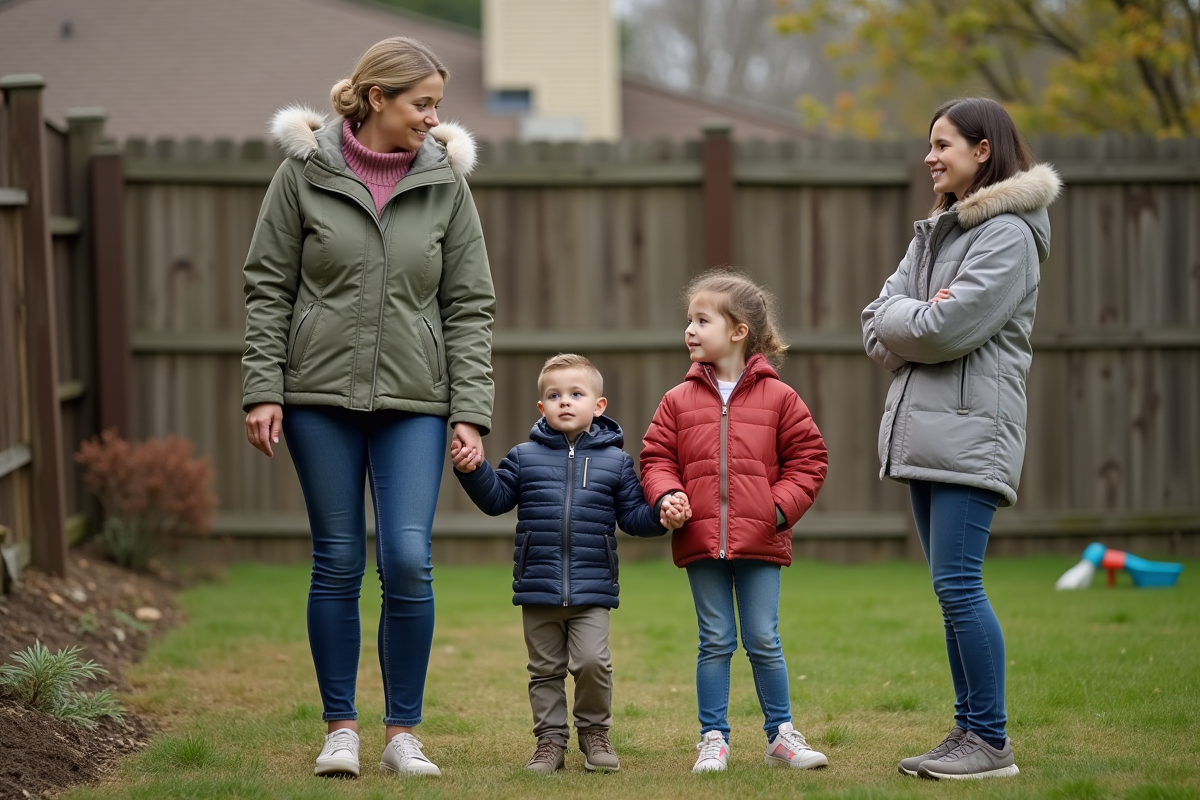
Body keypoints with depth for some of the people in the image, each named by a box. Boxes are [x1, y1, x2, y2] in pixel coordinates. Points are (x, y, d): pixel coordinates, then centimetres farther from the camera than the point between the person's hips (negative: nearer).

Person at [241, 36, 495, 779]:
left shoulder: (446, 181, 4)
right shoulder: (306, 172, 0)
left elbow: (469, 306, 4)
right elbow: (269, 286, 2)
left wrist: (470, 411, -3)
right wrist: (263, 390, -5)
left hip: (413, 399, 1)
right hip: (321, 395, -1)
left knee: (408, 560, -9)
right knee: (338, 562, 3)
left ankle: (403, 734, 5)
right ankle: (341, 729, 15)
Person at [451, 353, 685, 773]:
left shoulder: (615, 461, 6)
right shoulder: (524, 457, 7)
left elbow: (632, 514, 6)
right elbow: (496, 498, 7)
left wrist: (662, 515, -13)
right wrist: (472, 471, -9)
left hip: (592, 589, -2)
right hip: (538, 588, 2)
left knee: (592, 661, -12)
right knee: (545, 670, 8)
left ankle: (594, 731, 9)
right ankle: (550, 739, 17)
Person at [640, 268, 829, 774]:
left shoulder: (778, 398, 0)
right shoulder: (679, 401, 5)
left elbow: (807, 459, 3)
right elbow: (657, 458, 7)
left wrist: (781, 506, -9)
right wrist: (667, 495, -12)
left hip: (760, 542, -1)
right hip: (701, 542, 1)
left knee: (764, 641, 5)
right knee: (715, 642, 6)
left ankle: (781, 735, 17)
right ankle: (713, 738, 13)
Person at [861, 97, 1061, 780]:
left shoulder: (1008, 234, -8)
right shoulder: (935, 233, 19)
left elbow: (946, 327, -18)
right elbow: (878, 328, 11)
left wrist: (901, 322, 0)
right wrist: (915, 325, -7)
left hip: (972, 431, -9)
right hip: (923, 429, 9)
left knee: (958, 584, -12)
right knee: (953, 589, 10)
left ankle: (991, 740, -7)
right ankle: (970, 731, 15)